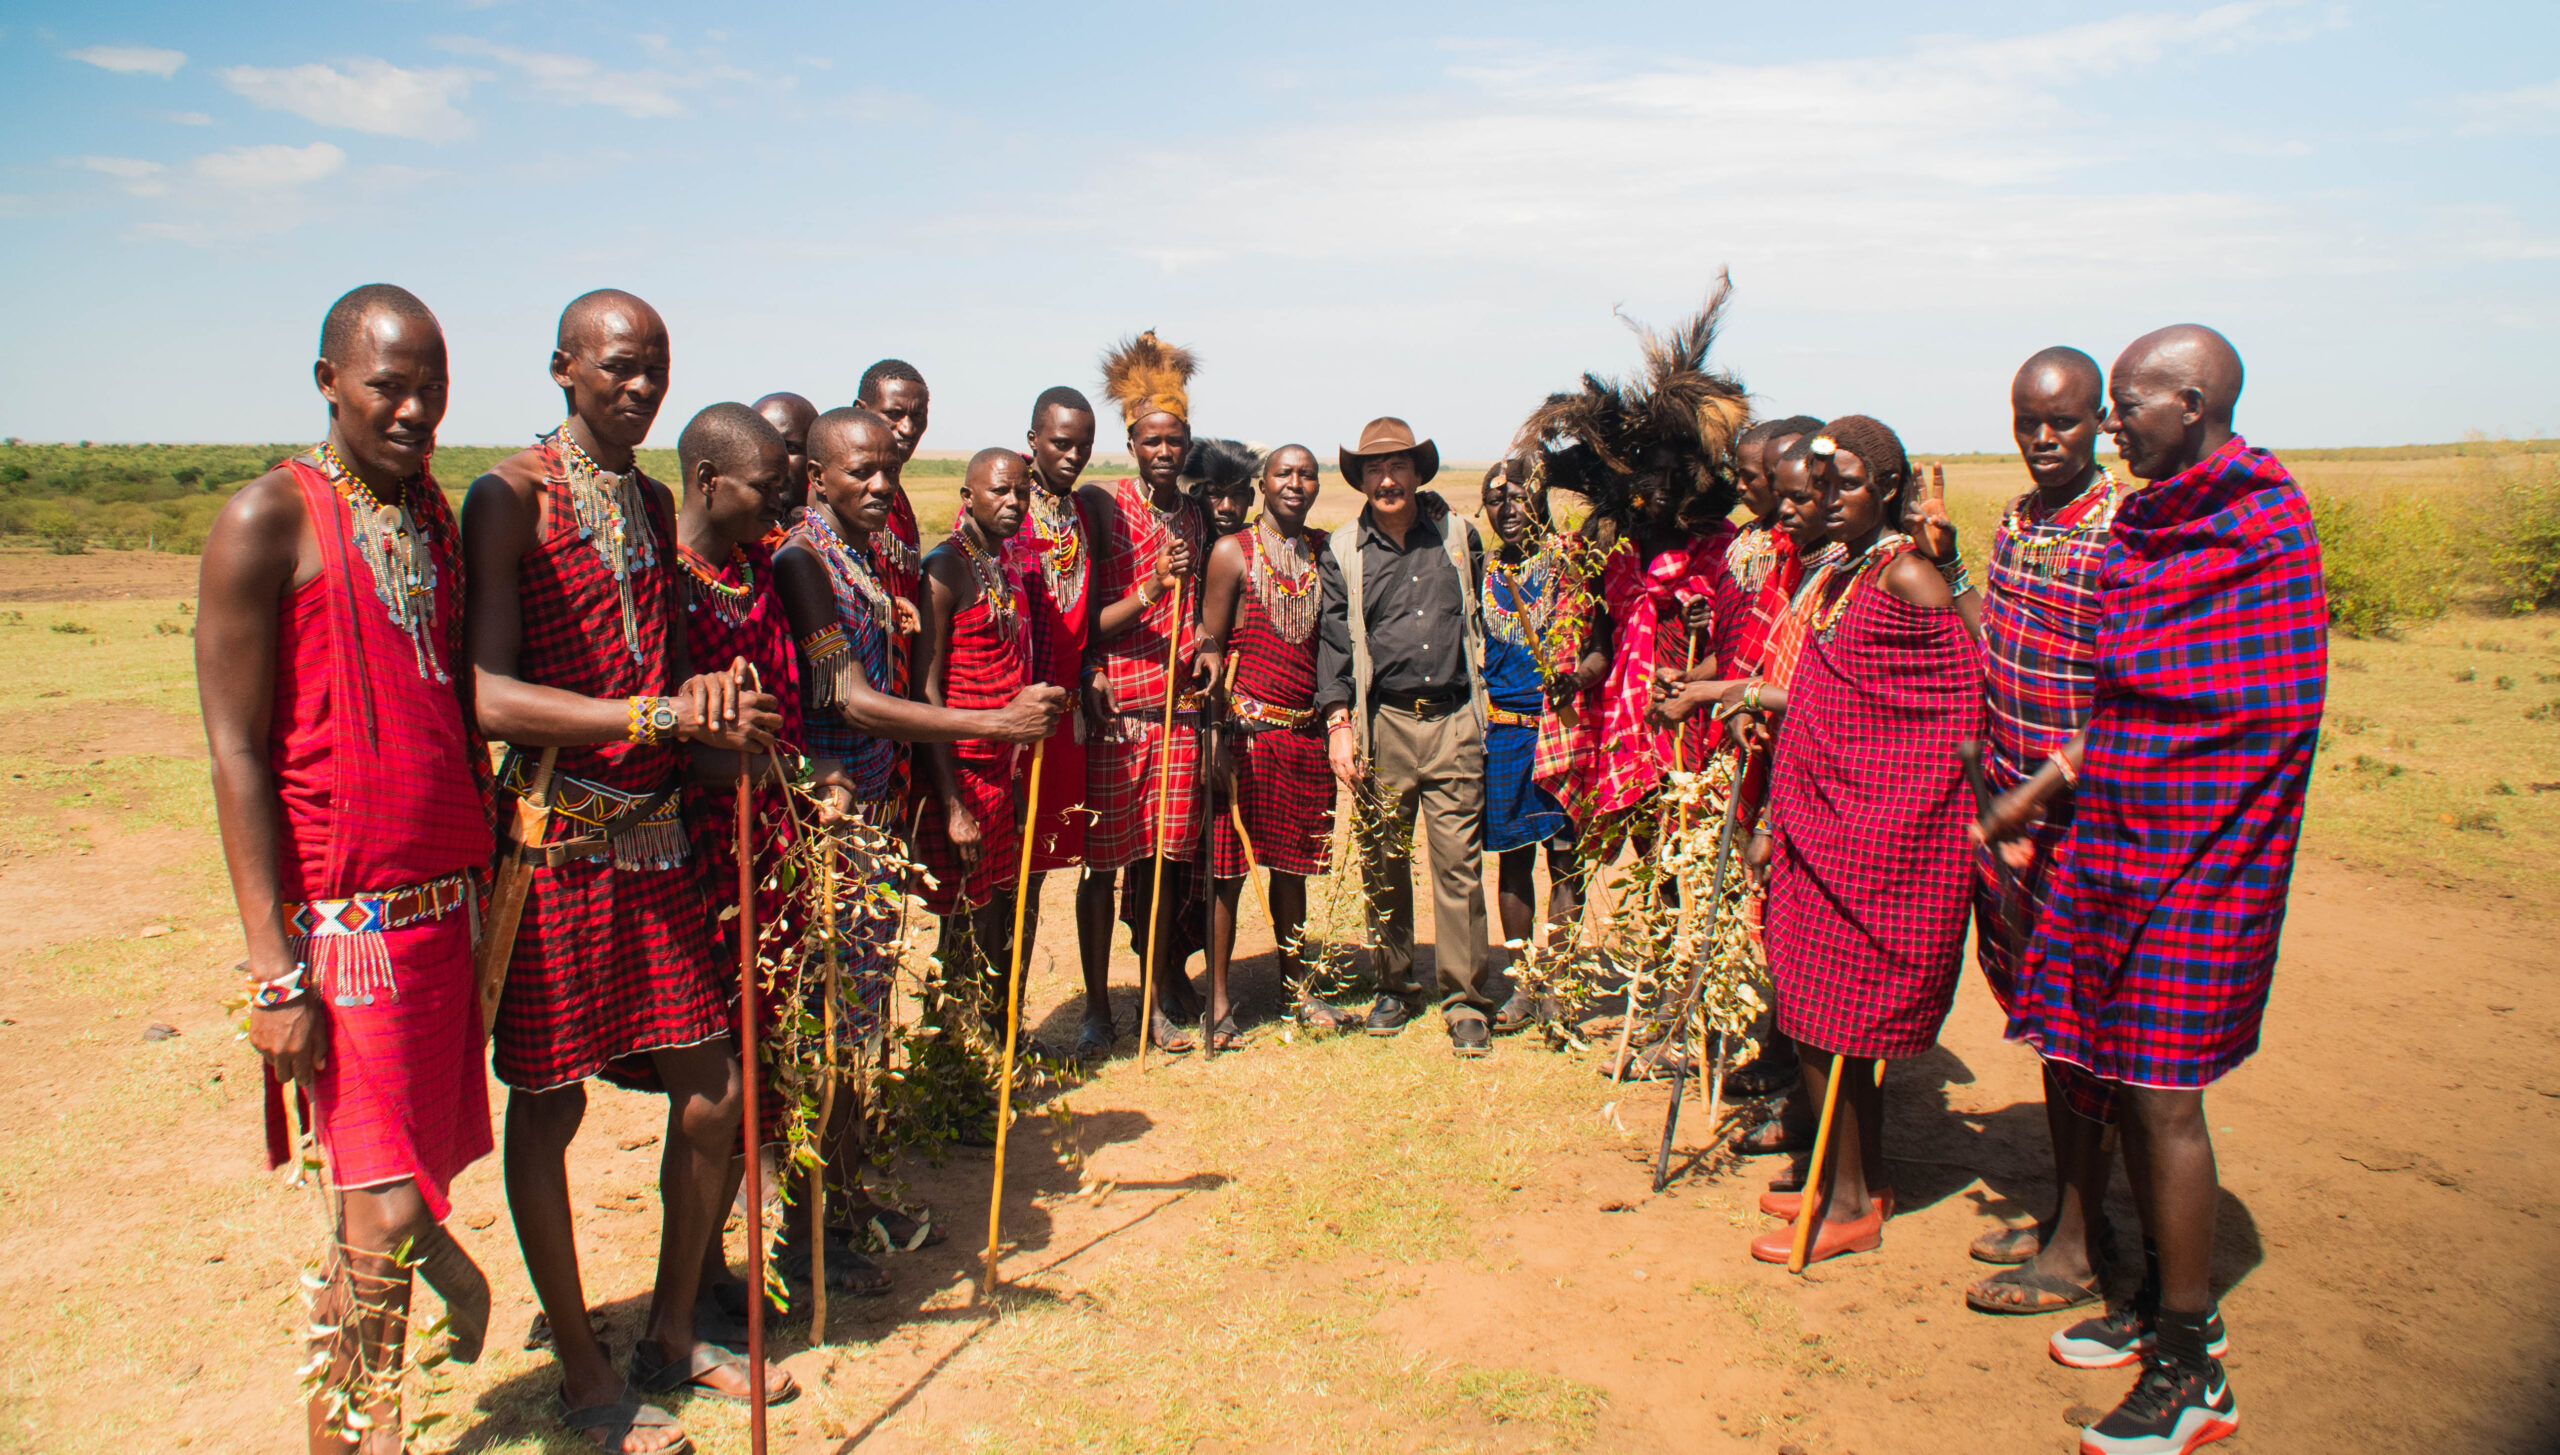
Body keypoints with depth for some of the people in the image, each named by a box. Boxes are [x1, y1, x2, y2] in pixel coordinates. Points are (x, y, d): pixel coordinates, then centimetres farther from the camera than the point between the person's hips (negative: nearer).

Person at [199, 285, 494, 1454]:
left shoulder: (435, 512, 12)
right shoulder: (269, 522, -8)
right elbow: (236, 754, -10)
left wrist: (483, 874, 14)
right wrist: (275, 969, -14)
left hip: (448, 903, 6)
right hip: (344, 915, -6)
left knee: (426, 1167, 13)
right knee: (379, 1219, -3)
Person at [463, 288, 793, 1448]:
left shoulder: (656, 504, 14)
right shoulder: (511, 497, -9)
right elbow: (488, 697, -19)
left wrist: (710, 693, 0)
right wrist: (666, 713, -24)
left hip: (655, 837, 7)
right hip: (555, 841, -7)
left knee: (712, 1092, 9)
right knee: (547, 1109, 5)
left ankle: (672, 1338, 28)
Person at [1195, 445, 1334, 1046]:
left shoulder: (1324, 554, 11)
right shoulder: (1233, 552, -2)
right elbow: (1210, 649, -5)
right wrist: (1218, 736, -11)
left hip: (1307, 735, 4)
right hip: (1247, 730, -4)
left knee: (1292, 865, 14)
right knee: (1228, 868, -1)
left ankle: (1296, 983, 26)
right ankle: (1218, 1001, 8)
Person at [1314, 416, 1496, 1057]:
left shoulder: (1459, 538, 9)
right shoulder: (1342, 554, 5)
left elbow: (1482, 622, 17)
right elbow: (1333, 641, 2)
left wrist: (1486, 710, 14)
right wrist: (1338, 720, -8)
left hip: (1454, 723, 0)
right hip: (1382, 726, 0)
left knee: (1460, 864, -2)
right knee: (1383, 866, 6)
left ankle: (1465, 1002, 7)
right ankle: (1394, 987, 22)